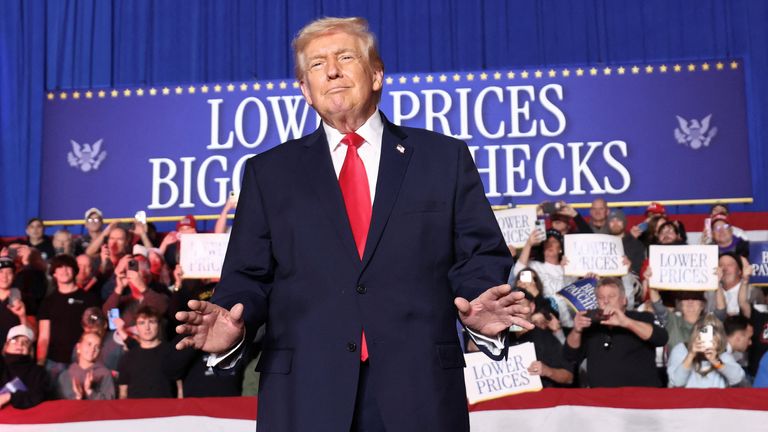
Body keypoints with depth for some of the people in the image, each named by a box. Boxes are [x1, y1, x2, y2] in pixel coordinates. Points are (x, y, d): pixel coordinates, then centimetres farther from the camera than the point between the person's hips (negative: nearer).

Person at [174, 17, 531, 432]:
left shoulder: (445, 158, 8)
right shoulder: (269, 172, 11)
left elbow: (479, 256, 4)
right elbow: (249, 276, 7)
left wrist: (478, 308, -16)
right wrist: (235, 322, -13)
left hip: (421, 389, 0)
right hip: (304, 393, 1)